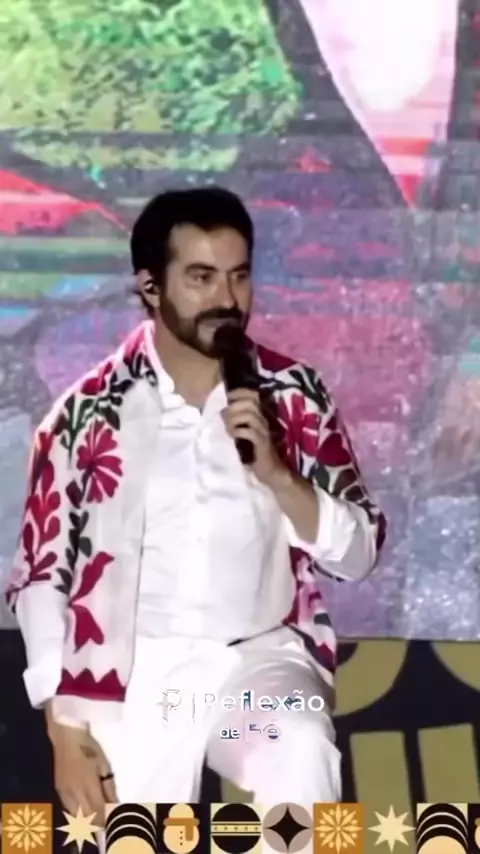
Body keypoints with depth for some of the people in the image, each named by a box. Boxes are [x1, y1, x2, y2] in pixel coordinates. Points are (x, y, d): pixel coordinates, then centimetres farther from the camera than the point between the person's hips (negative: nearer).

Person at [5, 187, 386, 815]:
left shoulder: (294, 396, 4)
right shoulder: (88, 412, 0)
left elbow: (358, 555, 4)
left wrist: (275, 472, -14)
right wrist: (64, 728, -7)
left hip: (261, 658, 0)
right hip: (129, 673, 0)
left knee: (301, 757, -30)